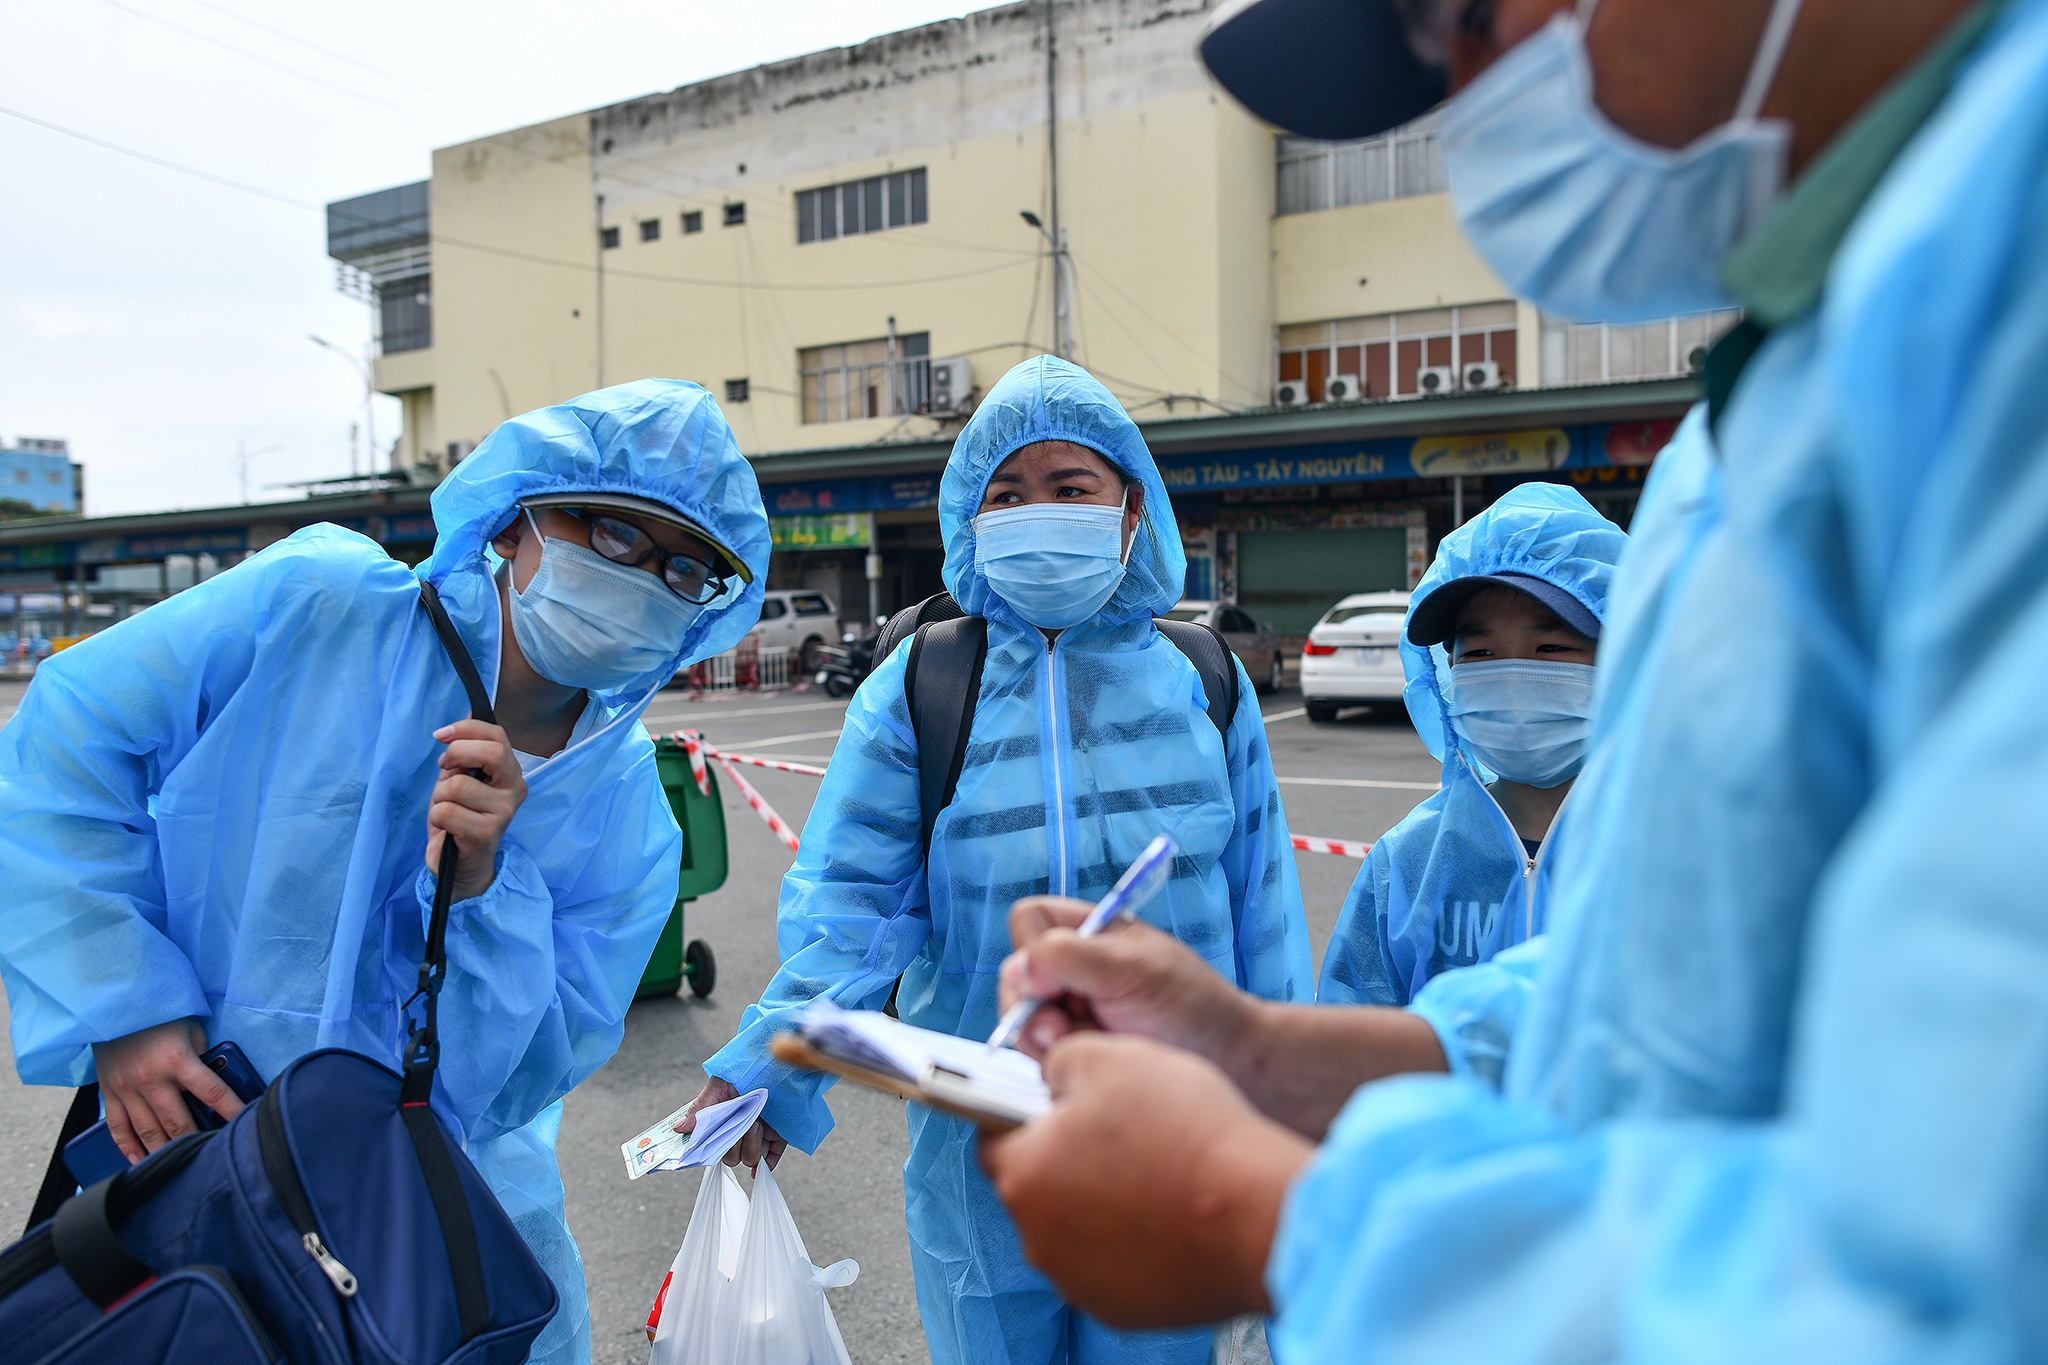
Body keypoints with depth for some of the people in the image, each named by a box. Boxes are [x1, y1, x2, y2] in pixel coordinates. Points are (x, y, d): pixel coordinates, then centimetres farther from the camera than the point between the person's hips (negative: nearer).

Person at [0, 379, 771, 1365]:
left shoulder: (629, 828, -14)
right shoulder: (311, 608, -19)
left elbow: (510, 1087, -13)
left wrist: (477, 888, -30)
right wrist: (121, 1008, -17)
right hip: (184, 1140, -1)